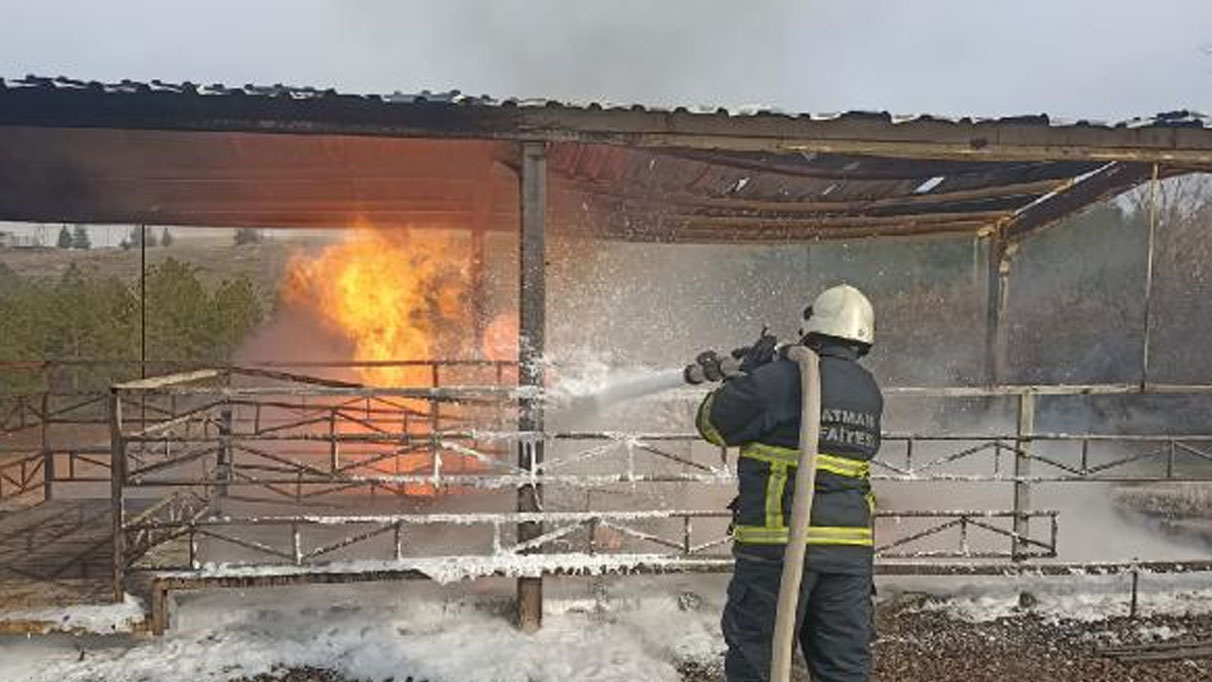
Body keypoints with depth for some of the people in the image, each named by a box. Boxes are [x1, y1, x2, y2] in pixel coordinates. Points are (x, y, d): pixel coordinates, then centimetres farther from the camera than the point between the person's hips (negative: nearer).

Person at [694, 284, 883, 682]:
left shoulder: (777, 380, -13)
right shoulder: (869, 392, 7)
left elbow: (714, 425, -1)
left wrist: (745, 374, 13)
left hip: (780, 546, -5)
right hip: (851, 549, 6)